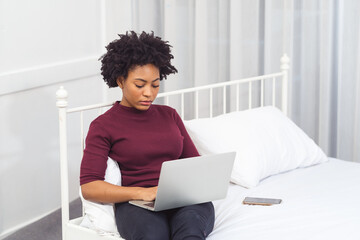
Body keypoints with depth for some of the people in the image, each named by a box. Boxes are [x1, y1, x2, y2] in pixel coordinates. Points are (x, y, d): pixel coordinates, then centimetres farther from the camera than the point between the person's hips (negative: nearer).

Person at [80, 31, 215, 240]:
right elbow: (89, 187, -3)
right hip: (137, 206, -3)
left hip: (184, 201, 4)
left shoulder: (169, 115, 22)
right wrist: (142, 193, -17)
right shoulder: (103, 126, 8)